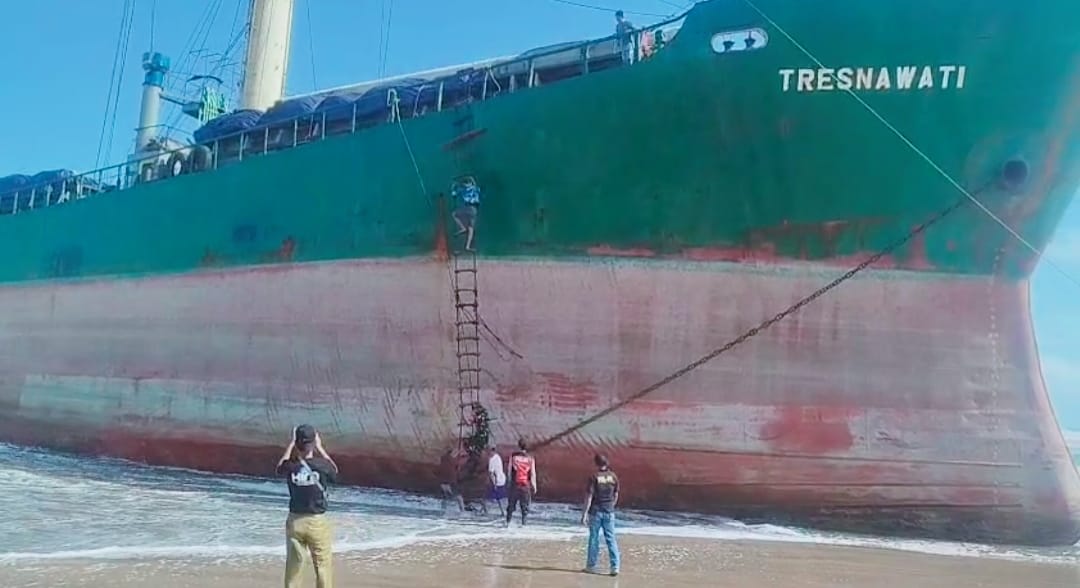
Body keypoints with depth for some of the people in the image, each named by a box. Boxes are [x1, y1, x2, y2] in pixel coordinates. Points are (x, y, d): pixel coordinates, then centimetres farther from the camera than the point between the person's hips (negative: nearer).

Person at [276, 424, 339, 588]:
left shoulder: (290, 467, -11)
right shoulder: (322, 465, -15)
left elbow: (280, 468, 16)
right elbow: (334, 470, 11)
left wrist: (291, 444, 16)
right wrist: (320, 447, 12)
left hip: (295, 521, 2)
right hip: (318, 521, -2)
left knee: (293, 564, 14)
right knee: (323, 565, 7)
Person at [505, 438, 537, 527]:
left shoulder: (513, 456, -2)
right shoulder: (530, 458, -2)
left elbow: (509, 470, 2)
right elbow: (533, 473, -2)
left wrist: (510, 480, 14)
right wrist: (534, 485, 5)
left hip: (514, 484, 0)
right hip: (526, 485, 0)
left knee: (511, 504, 11)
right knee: (525, 505, 8)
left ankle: (508, 522, 10)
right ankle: (523, 523, 5)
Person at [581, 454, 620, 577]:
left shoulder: (594, 477, -11)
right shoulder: (613, 477, 0)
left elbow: (589, 497, -13)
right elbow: (616, 495, 8)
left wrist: (584, 513, -10)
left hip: (596, 511, -3)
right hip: (609, 512, 3)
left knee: (594, 539, 8)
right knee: (611, 539, 6)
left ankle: (591, 566, 16)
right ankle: (615, 566, 2)